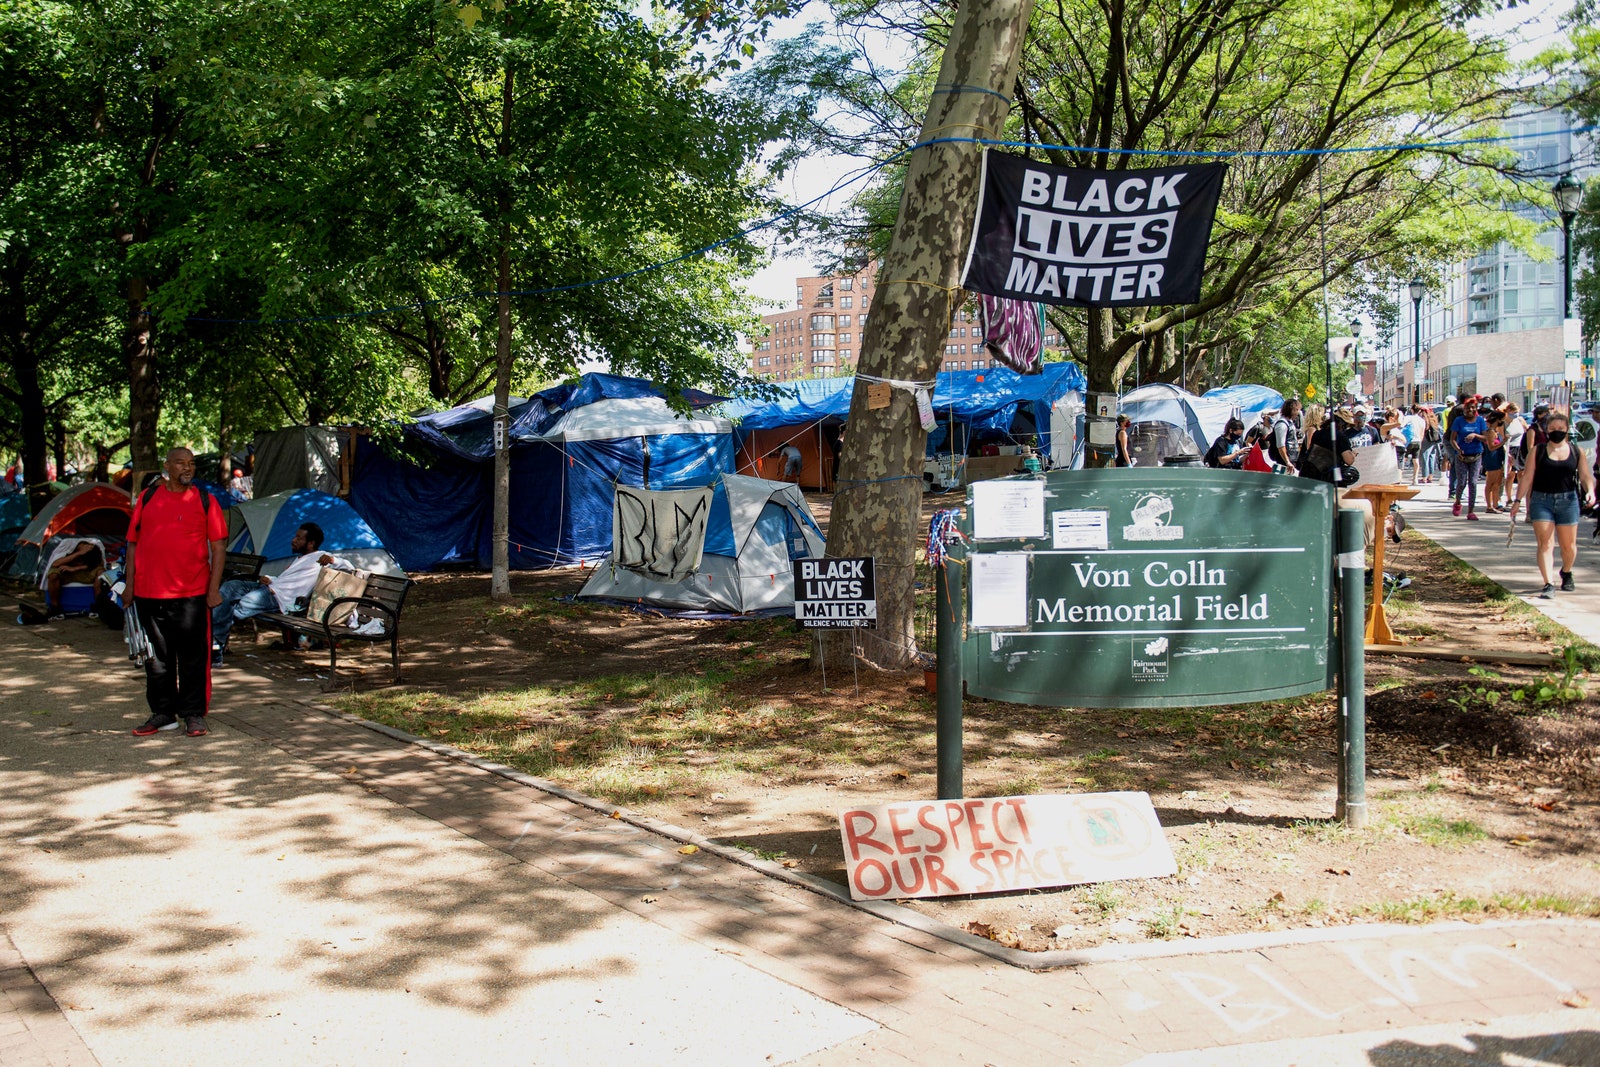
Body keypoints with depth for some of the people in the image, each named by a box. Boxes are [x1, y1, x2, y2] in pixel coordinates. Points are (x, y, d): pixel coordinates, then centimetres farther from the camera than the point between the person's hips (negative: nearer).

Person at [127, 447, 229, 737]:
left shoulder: (203, 500, 4)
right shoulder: (147, 498, 9)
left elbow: (219, 545, 1)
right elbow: (133, 542, 12)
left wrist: (214, 588, -5)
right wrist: (129, 584, 7)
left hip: (192, 593, -2)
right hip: (149, 592, 2)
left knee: (193, 656, 1)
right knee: (156, 656, 10)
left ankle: (193, 714, 11)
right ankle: (162, 712, 20)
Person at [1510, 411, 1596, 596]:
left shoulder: (1577, 452, 6)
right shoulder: (1537, 451, 2)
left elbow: (1586, 476, 6)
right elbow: (1527, 477, 1)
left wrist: (1590, 491, -14)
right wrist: (1518, 500, -4)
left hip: (1568, 501, 2)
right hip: (1541, 500, -1)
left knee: (1569, 546, 9)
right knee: (1545, 543, -9)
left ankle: (1566, 573, 38)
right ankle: (1548, 584, -11)